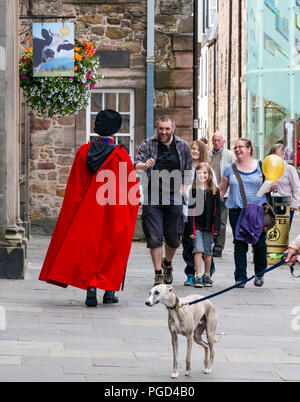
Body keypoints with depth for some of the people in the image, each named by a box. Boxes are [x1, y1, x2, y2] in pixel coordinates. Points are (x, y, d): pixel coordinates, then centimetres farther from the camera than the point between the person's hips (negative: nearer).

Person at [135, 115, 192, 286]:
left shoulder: (183, 146, 7)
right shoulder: (148, 144, 2)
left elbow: (188, 171, 15)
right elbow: (137, 164, -9)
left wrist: (182, 190, 4)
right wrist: (145, 165, -31)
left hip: (174, 197, 1)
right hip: (153, 197, -1)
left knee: (174, 237, 6)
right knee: (154, 236, -6)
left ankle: (168, 263, 34)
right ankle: (158, 273, 1)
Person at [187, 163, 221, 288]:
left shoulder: (215, 191, 6)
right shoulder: (193, 191, 1)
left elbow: (217, 210, 4)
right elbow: (190, 211, -1)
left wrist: (216, 227, -4)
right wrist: (191, 229, -7)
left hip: (209, 227, 2)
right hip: (196, 226, -2)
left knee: (207, 252, 8)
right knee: (198, 250, -11)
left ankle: (207, 276, 19)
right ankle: (198, 277, -11)